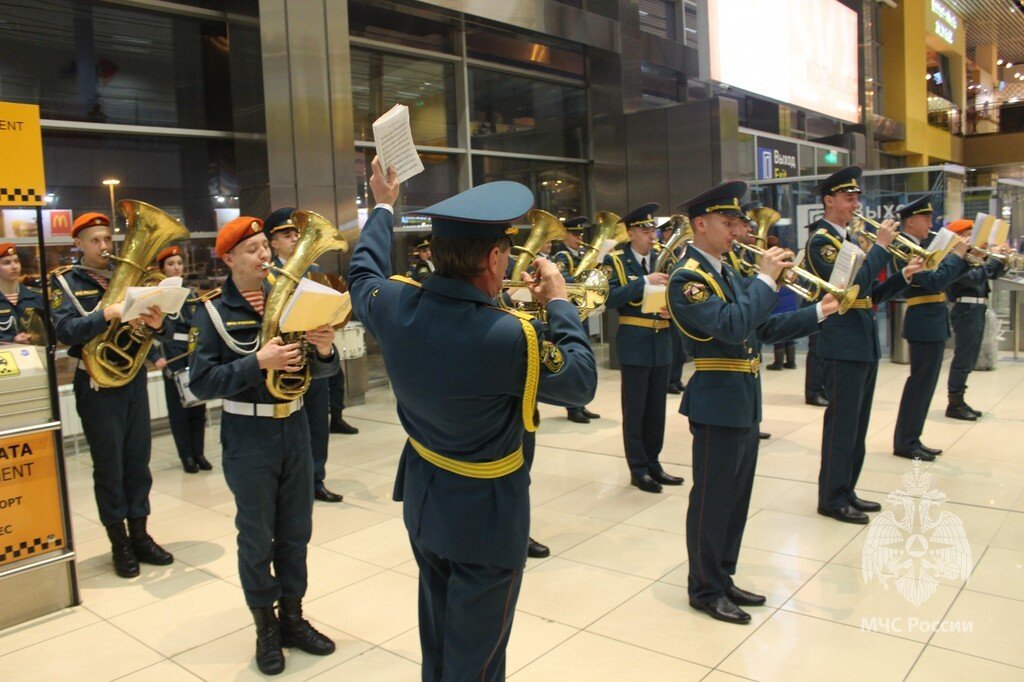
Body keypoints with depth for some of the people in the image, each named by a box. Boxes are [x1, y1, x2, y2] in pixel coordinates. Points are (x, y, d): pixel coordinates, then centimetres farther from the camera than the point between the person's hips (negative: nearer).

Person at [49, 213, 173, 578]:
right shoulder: (65, 281, -1)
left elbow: (153, 328, 4)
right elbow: (64, 330, -17)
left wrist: (155, 322, -20)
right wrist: (108, 314, -32)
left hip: (134, 378, 4)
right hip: (97, 384, -4)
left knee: (138, 460, 9)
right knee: (109, 465, 4)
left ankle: (139, 534, 20)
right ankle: (119, 544, 15)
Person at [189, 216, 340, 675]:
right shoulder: (214, 310, -8)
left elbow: (318, 371, 5)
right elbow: (201, 382, -14)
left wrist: (324, 349, -17)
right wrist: (258, 362, -24)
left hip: (294, 426, 4)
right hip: (248, 434, -4)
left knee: (295, 532, 14)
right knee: (256, 537, 9)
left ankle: (293, 618, 31)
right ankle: (265, 627, 27)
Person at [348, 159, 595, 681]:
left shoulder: (393, 304, -15)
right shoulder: (509, 338, -33)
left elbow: (362, 275, 10)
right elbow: (581, 381, -16)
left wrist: (383, 207, 23)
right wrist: (559, 304, -5)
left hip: (421, 499, 7)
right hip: (484, 516, -7)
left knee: (436, 636, 29)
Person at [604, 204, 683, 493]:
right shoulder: (615, 261, -5)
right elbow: (610, 298, -18)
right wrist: (645, 281, -25)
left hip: (662, 344, 5)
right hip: (634, 344, -5)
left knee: (656, 409, 12)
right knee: (634, 410, 2)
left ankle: (653, 463, 24)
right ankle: (638, 469, 12)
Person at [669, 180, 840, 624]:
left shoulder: (726, 273, 14)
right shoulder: (687, 277, -15)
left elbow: (763, 328, 17)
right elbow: (733, 326, -28)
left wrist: (818, 313, 10)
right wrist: (766, 278, -19)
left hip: (745, 404, 9)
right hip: (717, 405, -9)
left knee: (736, 499, 17)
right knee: (711, 500, 4)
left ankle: (722, 578, 32)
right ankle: (705, 590, 19)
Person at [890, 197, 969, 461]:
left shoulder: (919, 247, 15)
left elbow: (944, 276, 18)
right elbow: (936, 281, -24)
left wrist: (967, 257, 6)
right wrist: (956, 254, -14)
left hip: (933, 322, 10)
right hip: (925, 323, -10)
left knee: (923, 384, 13)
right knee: (920, 383, -4)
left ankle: (910, 439, 21)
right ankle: (905, 443, 5)